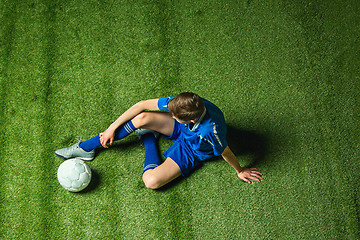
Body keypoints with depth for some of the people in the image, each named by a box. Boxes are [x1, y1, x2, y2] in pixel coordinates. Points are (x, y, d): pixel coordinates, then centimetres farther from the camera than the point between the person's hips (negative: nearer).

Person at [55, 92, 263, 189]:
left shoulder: (210, 131, -43)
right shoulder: (183, 103, -30)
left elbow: (226, 153, -22)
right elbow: (143, 105, -21)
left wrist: (240, 171, -2)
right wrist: (112, 128, -17)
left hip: (191, 151, -4)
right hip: (181, 129, 4)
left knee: (151, 181, -26)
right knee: (142, 118, -27)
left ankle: (149, 141, 6)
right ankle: (86, 148, -13)